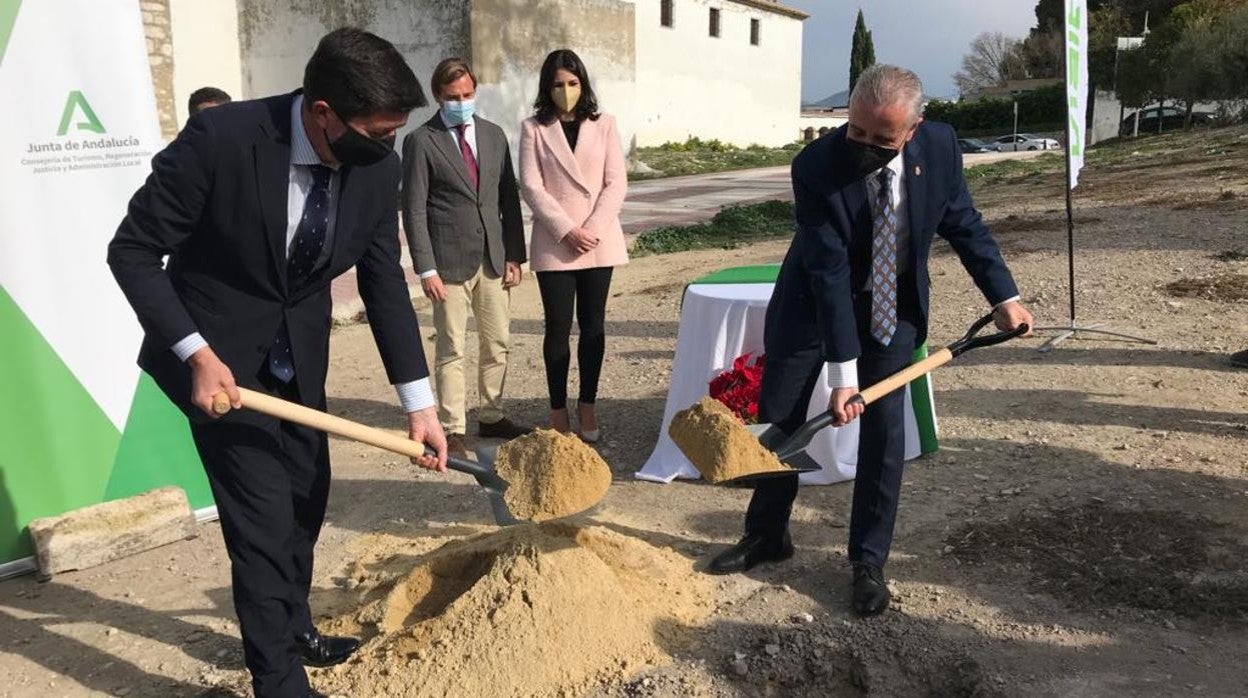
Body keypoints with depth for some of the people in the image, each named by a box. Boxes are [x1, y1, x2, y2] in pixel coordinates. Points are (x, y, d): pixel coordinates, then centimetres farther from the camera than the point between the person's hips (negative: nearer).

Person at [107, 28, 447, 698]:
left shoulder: (377, 165, -15)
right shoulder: (219, 139, -28)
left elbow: (384, 282, -6)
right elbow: (132, 251, -17)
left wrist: (419, 404, -8)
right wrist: (196, 353, -25)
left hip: (299, 349, 6)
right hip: (219, 349, -5)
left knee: (307, 494, 17)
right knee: (263, 513, -7)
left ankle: (294, 628, 42)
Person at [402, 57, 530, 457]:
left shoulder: (494, 135, 11)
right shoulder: (421, 141, -5)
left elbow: (509, 199, 12)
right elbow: (414, 210, -7)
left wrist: (514, 255, 5)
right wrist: (426, 269, -12)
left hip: (494, 258, 5)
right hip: (450, 260, -5)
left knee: (498, 344, 11)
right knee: (452, 350, 0)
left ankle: (491, 417, 26)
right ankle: (452, 430, 10)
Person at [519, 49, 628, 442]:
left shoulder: (603, 125, 7)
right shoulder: (534, 129, 2)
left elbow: (617, 183, 2)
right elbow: (531, 186, -5)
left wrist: (593, 229, -10)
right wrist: (567, 230, -13)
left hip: (599, 242, 2)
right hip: (554, 244, -2)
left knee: (593, 325, 6)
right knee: (558, 327, 1)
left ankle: (588, 405, 17)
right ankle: (558, 411, 11)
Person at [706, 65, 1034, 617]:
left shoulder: (940, 147, -19)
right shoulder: (816, 167, -29)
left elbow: (963, 223, -1)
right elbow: (829, 274, -31)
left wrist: (1003, 295, -1)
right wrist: (842, 373, -32)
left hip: (893, 304, 2)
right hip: (814, 301, -1)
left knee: (884, 430, -3)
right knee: (777, 419, 7)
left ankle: (869, 562, 13)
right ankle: (767, 535, 29)